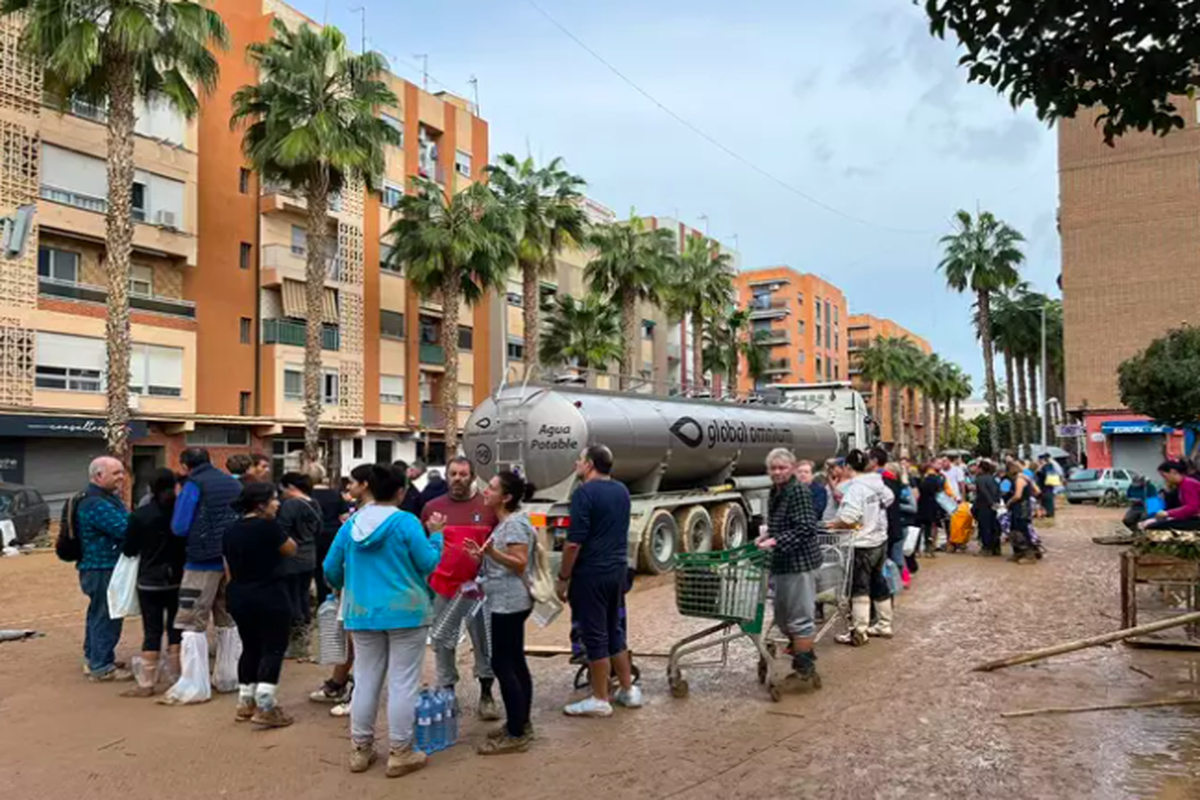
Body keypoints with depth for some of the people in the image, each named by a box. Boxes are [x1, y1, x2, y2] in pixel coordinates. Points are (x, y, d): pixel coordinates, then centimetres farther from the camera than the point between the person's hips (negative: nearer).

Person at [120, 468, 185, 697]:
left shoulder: (140, 515, -13)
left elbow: (129, 550, -6)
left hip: (150, 582, -2)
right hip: (178, 579, 2)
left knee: (152, 632, 2)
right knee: (176, 629, 12)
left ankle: (146, 684, 7)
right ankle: (177, 678, 19)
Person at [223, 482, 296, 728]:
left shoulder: (230, 531, 8)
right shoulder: (267, 526, -15)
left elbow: (228, 571, 13)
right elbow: (291, 549, -2)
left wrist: (236, 593, 21)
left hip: (240, 598, 8)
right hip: (270, 597, -8)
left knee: (250, 648, 17)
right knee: (273, 649, -2)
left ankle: (245, 703, 22)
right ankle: (265, 708, -5)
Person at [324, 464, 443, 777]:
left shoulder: (351, 524, 4)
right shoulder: (406, 522, -10)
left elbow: (330, 568, 11)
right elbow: (429, 564, -9)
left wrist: (346, 589, 31)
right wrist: (436, 534, 6)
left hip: (362, 613, 5)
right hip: (405, 612, -5)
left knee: (365, 681, 13)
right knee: (402, 683, 2)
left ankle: (360, 749, 21)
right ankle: (400, 753, 7)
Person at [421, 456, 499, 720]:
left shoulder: (488, 507, 0)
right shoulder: (432, 507, 5)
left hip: (478, 587, -1)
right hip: (441, 587, 1)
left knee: (484, 641, 5)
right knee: (443, 643, 10)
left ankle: (486, 693, 18)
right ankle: (446, 692, 22)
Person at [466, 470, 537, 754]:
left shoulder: (514, 523, -17)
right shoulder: (505, 522, 13)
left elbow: (520, 563, -22)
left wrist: (492, 552, -34)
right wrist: (483, 554, 13)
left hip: (509, 603, -10)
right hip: (508, 601, 10)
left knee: (502, 665, -8)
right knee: (515, 663, 14)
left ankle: (516, 735, -3)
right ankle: (520, 724, 22)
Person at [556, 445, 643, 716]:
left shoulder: (584, 493, -15)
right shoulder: (621, 491, 11)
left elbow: (574, 542, -18)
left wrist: (563, 577, -11)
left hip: (591, 573, -8)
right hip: (618, 570, 8)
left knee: (594, 635, 1)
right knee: (614, 630, 18)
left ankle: (600, 700, 9)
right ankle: (629, 691, 24)